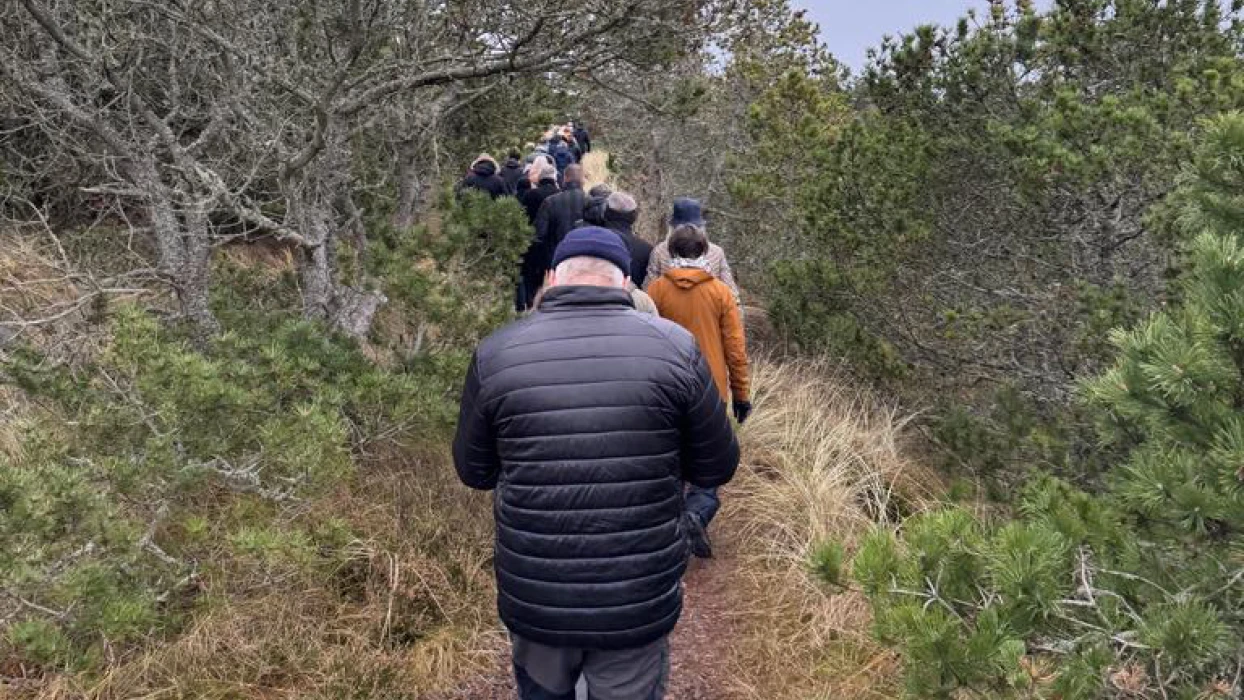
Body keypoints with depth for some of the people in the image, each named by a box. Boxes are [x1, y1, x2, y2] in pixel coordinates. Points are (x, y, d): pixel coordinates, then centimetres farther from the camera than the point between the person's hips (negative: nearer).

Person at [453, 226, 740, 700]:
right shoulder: (675, 347, -11)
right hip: (638, 606, -1)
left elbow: (474, 471, 3)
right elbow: (717, 467, -1)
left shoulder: (494, 354, -9)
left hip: (533, 600, 1)